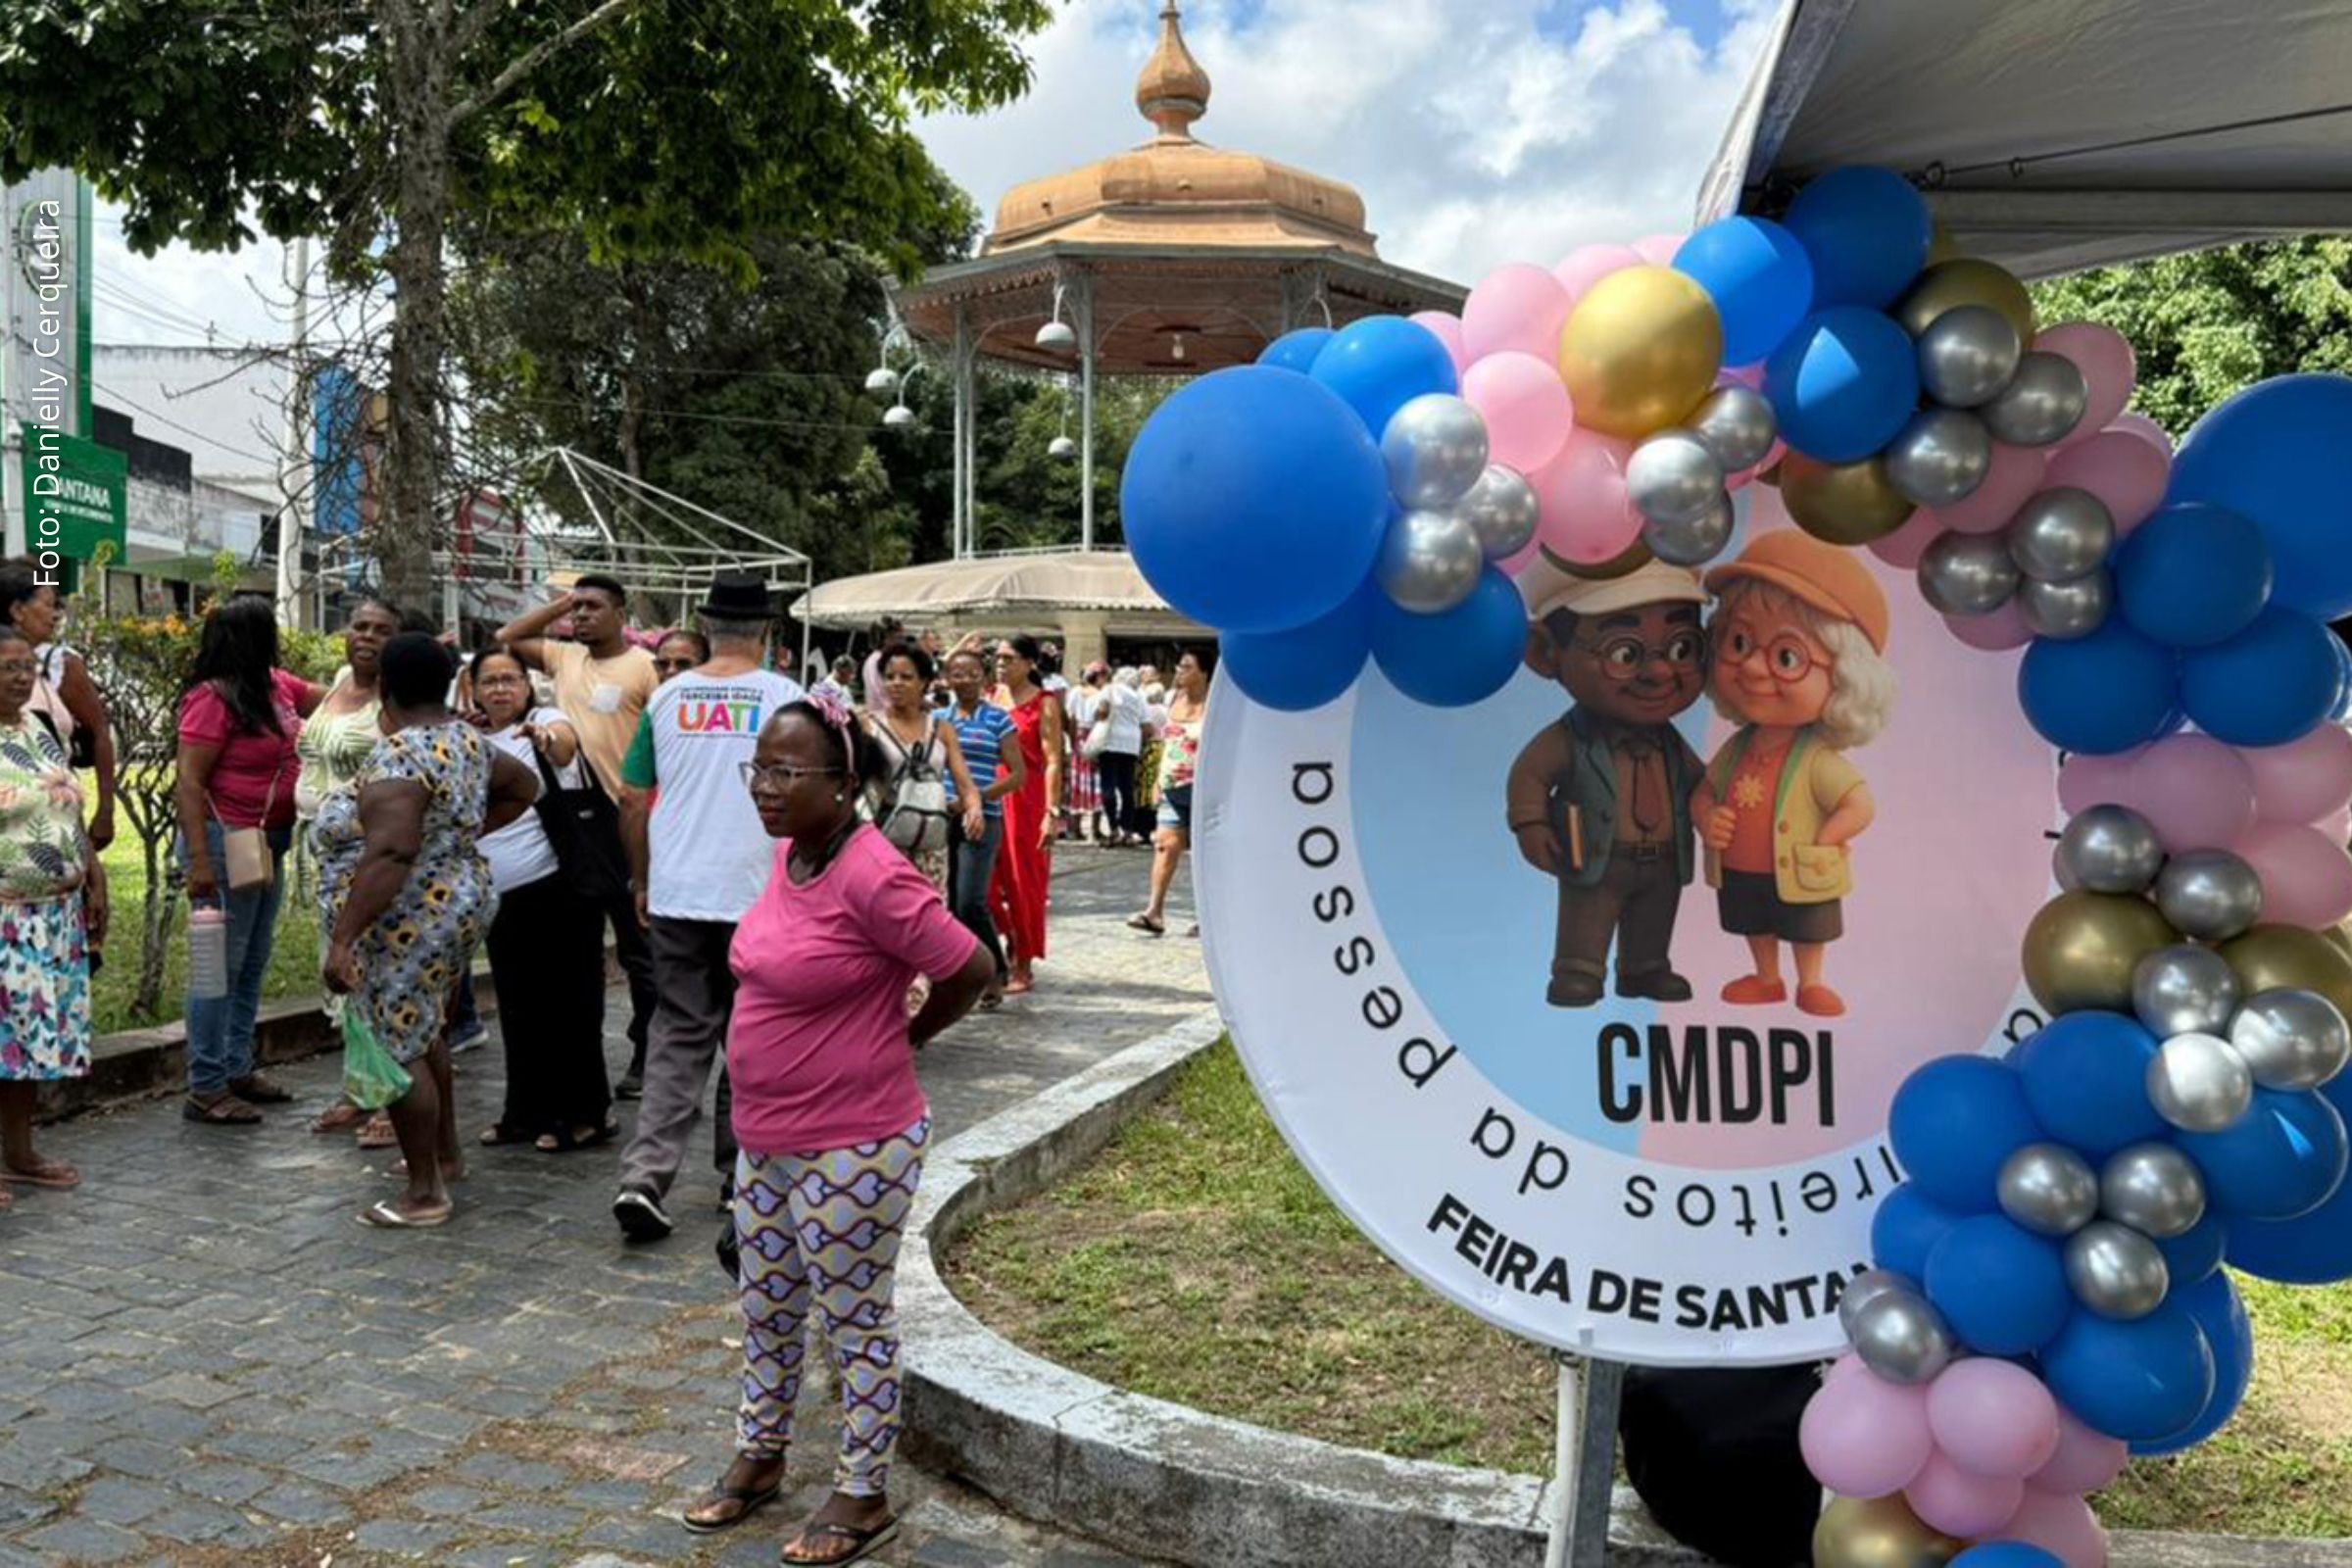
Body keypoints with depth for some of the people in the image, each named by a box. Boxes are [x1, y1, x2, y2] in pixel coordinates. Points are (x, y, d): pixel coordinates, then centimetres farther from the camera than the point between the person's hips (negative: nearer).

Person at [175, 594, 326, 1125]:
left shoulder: (276, 685, 7)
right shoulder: (213, 698, -17)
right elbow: (189, 784, -19)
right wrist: (199, 861, -24)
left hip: (270, 842, 9)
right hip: (228, 841, -9)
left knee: (253, 963, 14)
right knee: (223, 965, -4)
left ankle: (238, 1068, 24)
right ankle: (206, 1089, 3)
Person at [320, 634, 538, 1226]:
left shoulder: (397, 757, -20)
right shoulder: (467, 739, 6)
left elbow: (389, 856, -30)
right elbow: (524, 785, 23)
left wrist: (342, 940, -30)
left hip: (409, 923, -9)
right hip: (463, 901, 9)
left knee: (399, 1049, 0)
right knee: (426, 1033, 23)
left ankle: (425, 1192, 7)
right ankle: (446, 1153, 36)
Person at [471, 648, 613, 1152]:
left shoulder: (546, 722, -6)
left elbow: (565, 742, -30)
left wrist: (548, 741, -51)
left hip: (559, 886, -6)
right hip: (504, 896, 6)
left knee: (570, 1002, -1)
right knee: (519, 1009, 12)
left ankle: (584, 1113, 8)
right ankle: (528, 1113, 22)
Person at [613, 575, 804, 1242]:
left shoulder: (668, 697, 5)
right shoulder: (785, 697, -4)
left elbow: (634, 802, 9)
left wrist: (642, 883, 20)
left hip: (675, 894, 3)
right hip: (756, 894, -2)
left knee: (679, 1035, 9)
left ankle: (645, 1177, -4)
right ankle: (740, 1173, 22)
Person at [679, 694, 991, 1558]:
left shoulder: (871, 878, -25)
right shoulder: (790, 855, 2)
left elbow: (970, 971, -20)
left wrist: (901, 1037, -5)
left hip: (853, 1148, -8)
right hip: (768, 1138, 9)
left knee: (855, 1321, 8)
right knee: (765, 1307, 22)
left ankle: (863, 1496, 26)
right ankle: (759, 1456, 42)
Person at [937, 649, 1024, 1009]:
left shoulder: (998, 720, 0)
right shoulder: (937, 719, 12)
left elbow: (1018, 774, -3)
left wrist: (976, 797, -13)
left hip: (982, 820, -4)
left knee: (970, 903, -11)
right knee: (949, 902, 5)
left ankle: (995, 974, 5)